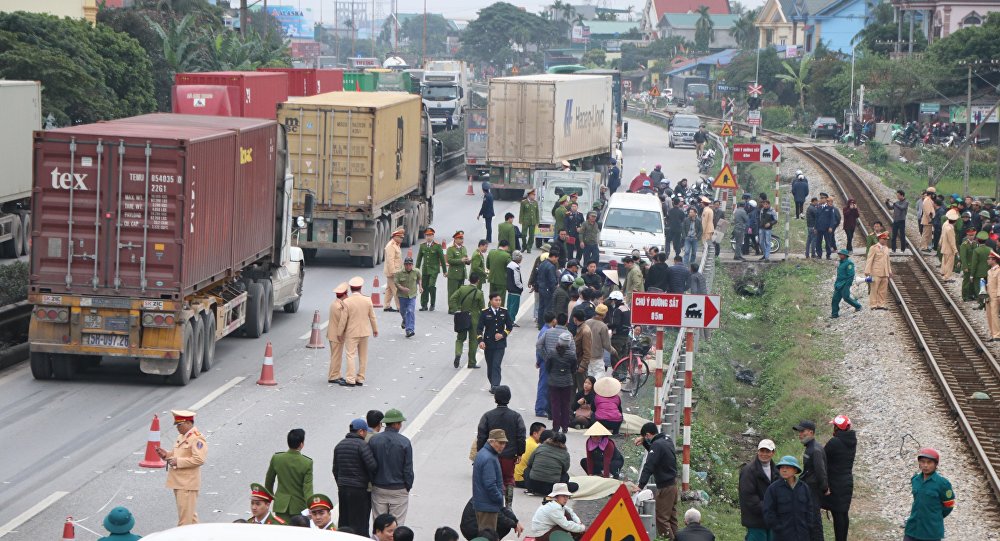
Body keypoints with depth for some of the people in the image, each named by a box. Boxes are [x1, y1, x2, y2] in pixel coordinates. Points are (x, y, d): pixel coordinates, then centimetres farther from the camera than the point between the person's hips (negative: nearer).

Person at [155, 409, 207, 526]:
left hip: (187, 483, -10)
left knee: (186, 515, -7)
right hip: (178, 482, 10)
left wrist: (178, 462, -22)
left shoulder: (197, 438, -14)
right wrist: (166, 454, 7)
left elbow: (199, 459, -23)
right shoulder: (181, 436, 16)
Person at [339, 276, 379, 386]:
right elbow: (372, 317, 4)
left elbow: (343, 319, -11)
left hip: (351, 333, -4)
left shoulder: (347, 302, -15)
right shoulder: (367, 300, -4)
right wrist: (375, 329, 18)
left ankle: (350, 380, -4)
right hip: (365, 332, 4)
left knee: (351, 356, -1)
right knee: (363, 356, 11)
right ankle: (360, 379, 15)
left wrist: (340, 332, 2)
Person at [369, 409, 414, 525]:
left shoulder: (373, 440, -4)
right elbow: (408, 468, -8)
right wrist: (408, 486, 4)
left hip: (378, 489, 3)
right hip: (399, 489, -3)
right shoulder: (404, 442, -11)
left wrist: (371, 482, 12)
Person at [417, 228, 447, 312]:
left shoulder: (437, 246, -1)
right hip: (425, 270, 4)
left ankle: (432, 304, -1)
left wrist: (444, 271, 2)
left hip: (434, 270, -4)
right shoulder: (422, 246, 10)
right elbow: (419, 259, 15)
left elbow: (442, 259, 1)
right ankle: (424, 305, 11)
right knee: (424, 287, 3)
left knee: (431, 286, -15)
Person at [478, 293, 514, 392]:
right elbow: (479, 328, -2)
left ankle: (495, 386, -18)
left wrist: (503, 334, -7)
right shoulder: (485, 312, -2)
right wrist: (480, 340, -16)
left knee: (496, 365, -13)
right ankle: (494, 385, 24)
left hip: (500, 344, -1)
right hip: (488, 343, 1)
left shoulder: (504, 312, 2)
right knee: (490, 366, 8)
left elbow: (510, 326, 10)